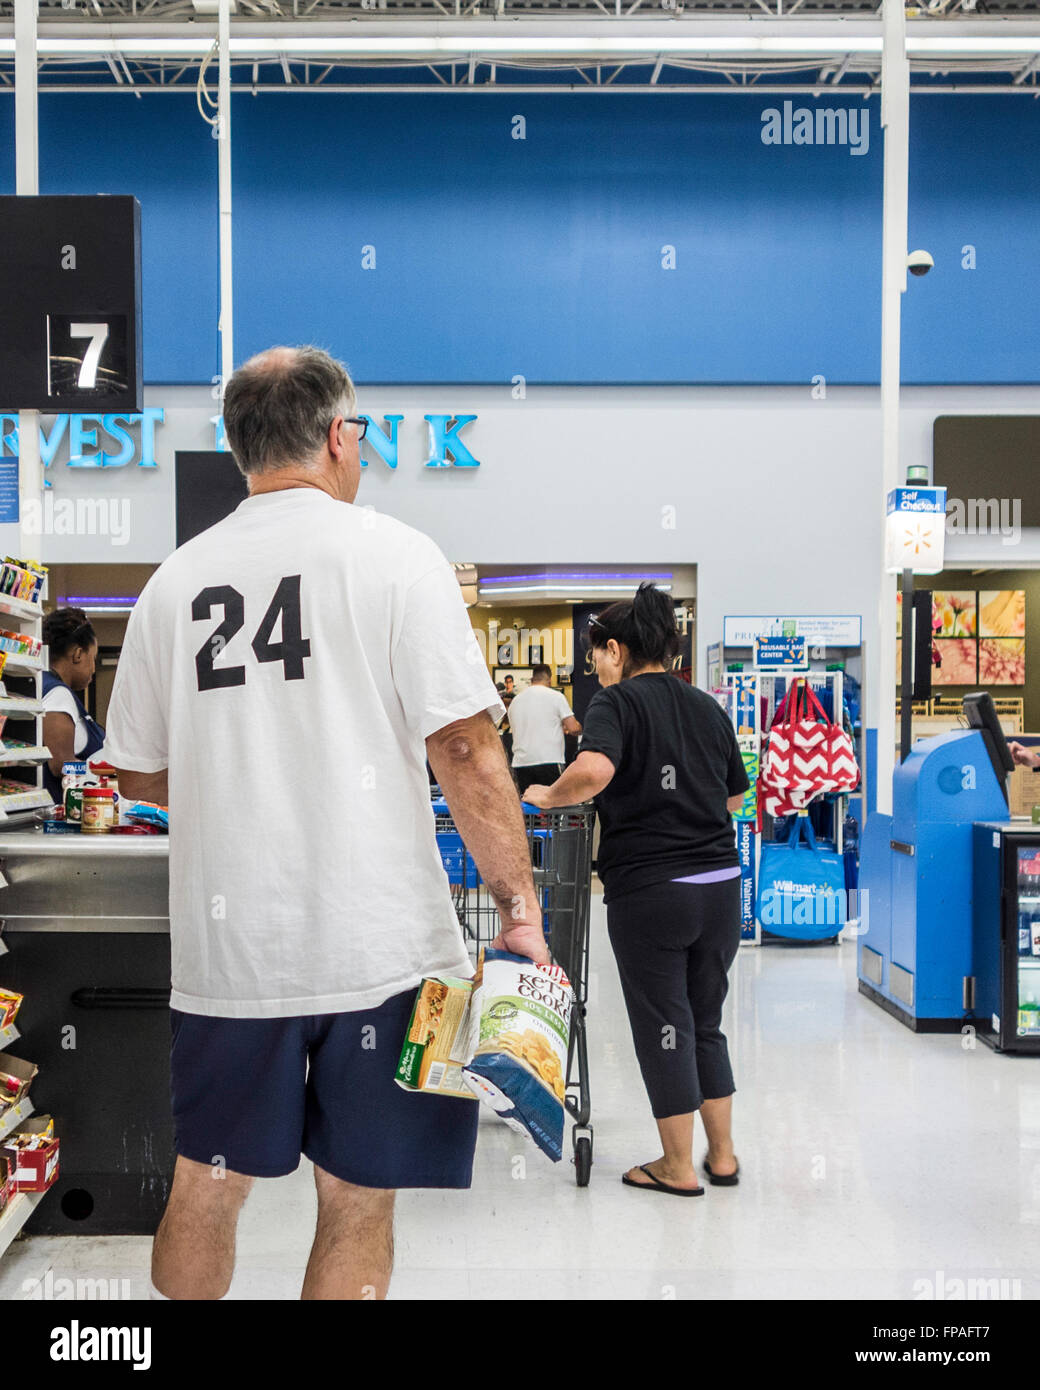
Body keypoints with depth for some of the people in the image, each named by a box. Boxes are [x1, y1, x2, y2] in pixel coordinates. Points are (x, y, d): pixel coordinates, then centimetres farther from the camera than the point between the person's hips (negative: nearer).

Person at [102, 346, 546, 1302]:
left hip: (224, 943, 4)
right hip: (377, 941, -3)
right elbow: (466, 751, -13)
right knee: (357, 1199, 10)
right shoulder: (393, 552, -6)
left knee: (206, 1184, 20)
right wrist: (519, 906, -6)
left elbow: (140, 773, 13)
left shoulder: (176, 579, 6)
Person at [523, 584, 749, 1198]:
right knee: (707, 1022, 19)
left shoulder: (617, 702, -8)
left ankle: (679, 1167, 18)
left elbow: (594, 770, -28)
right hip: (721, 885, 6)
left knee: (663, 1026, 7)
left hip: (649, 889, -6)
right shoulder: (708, 707, 11)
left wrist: (548, 796, -12)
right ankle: (724, 1154, 27)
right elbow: (736, 796, 19)